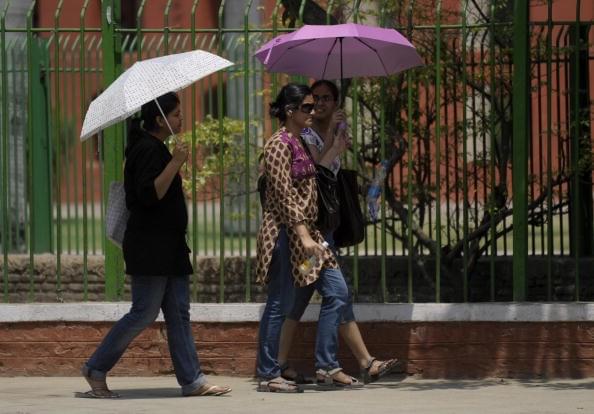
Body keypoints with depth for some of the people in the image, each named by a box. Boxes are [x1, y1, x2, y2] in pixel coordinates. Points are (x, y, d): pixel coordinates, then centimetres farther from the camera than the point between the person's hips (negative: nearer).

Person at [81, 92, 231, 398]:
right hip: (149, 247, -10)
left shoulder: (156, 148, 18)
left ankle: (192, 380, 5)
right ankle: (96, 370, 2)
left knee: (179, 313, 6)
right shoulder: (148, 149, -14)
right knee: (144, 313, -7)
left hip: (168, 247, 10)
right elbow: (150, 195, -25)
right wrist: (176, 163, -27)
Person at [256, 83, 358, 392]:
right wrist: (303, 236, -25)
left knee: (336, 291, 5)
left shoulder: (298, 143, 16)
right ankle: (268, 375, 2)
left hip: (305, 231, 10)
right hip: (285, 232, -10)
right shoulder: (279, 145, -12)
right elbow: (284, 194, -20)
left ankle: (327, 366, 9)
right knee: (280, 303, -5)